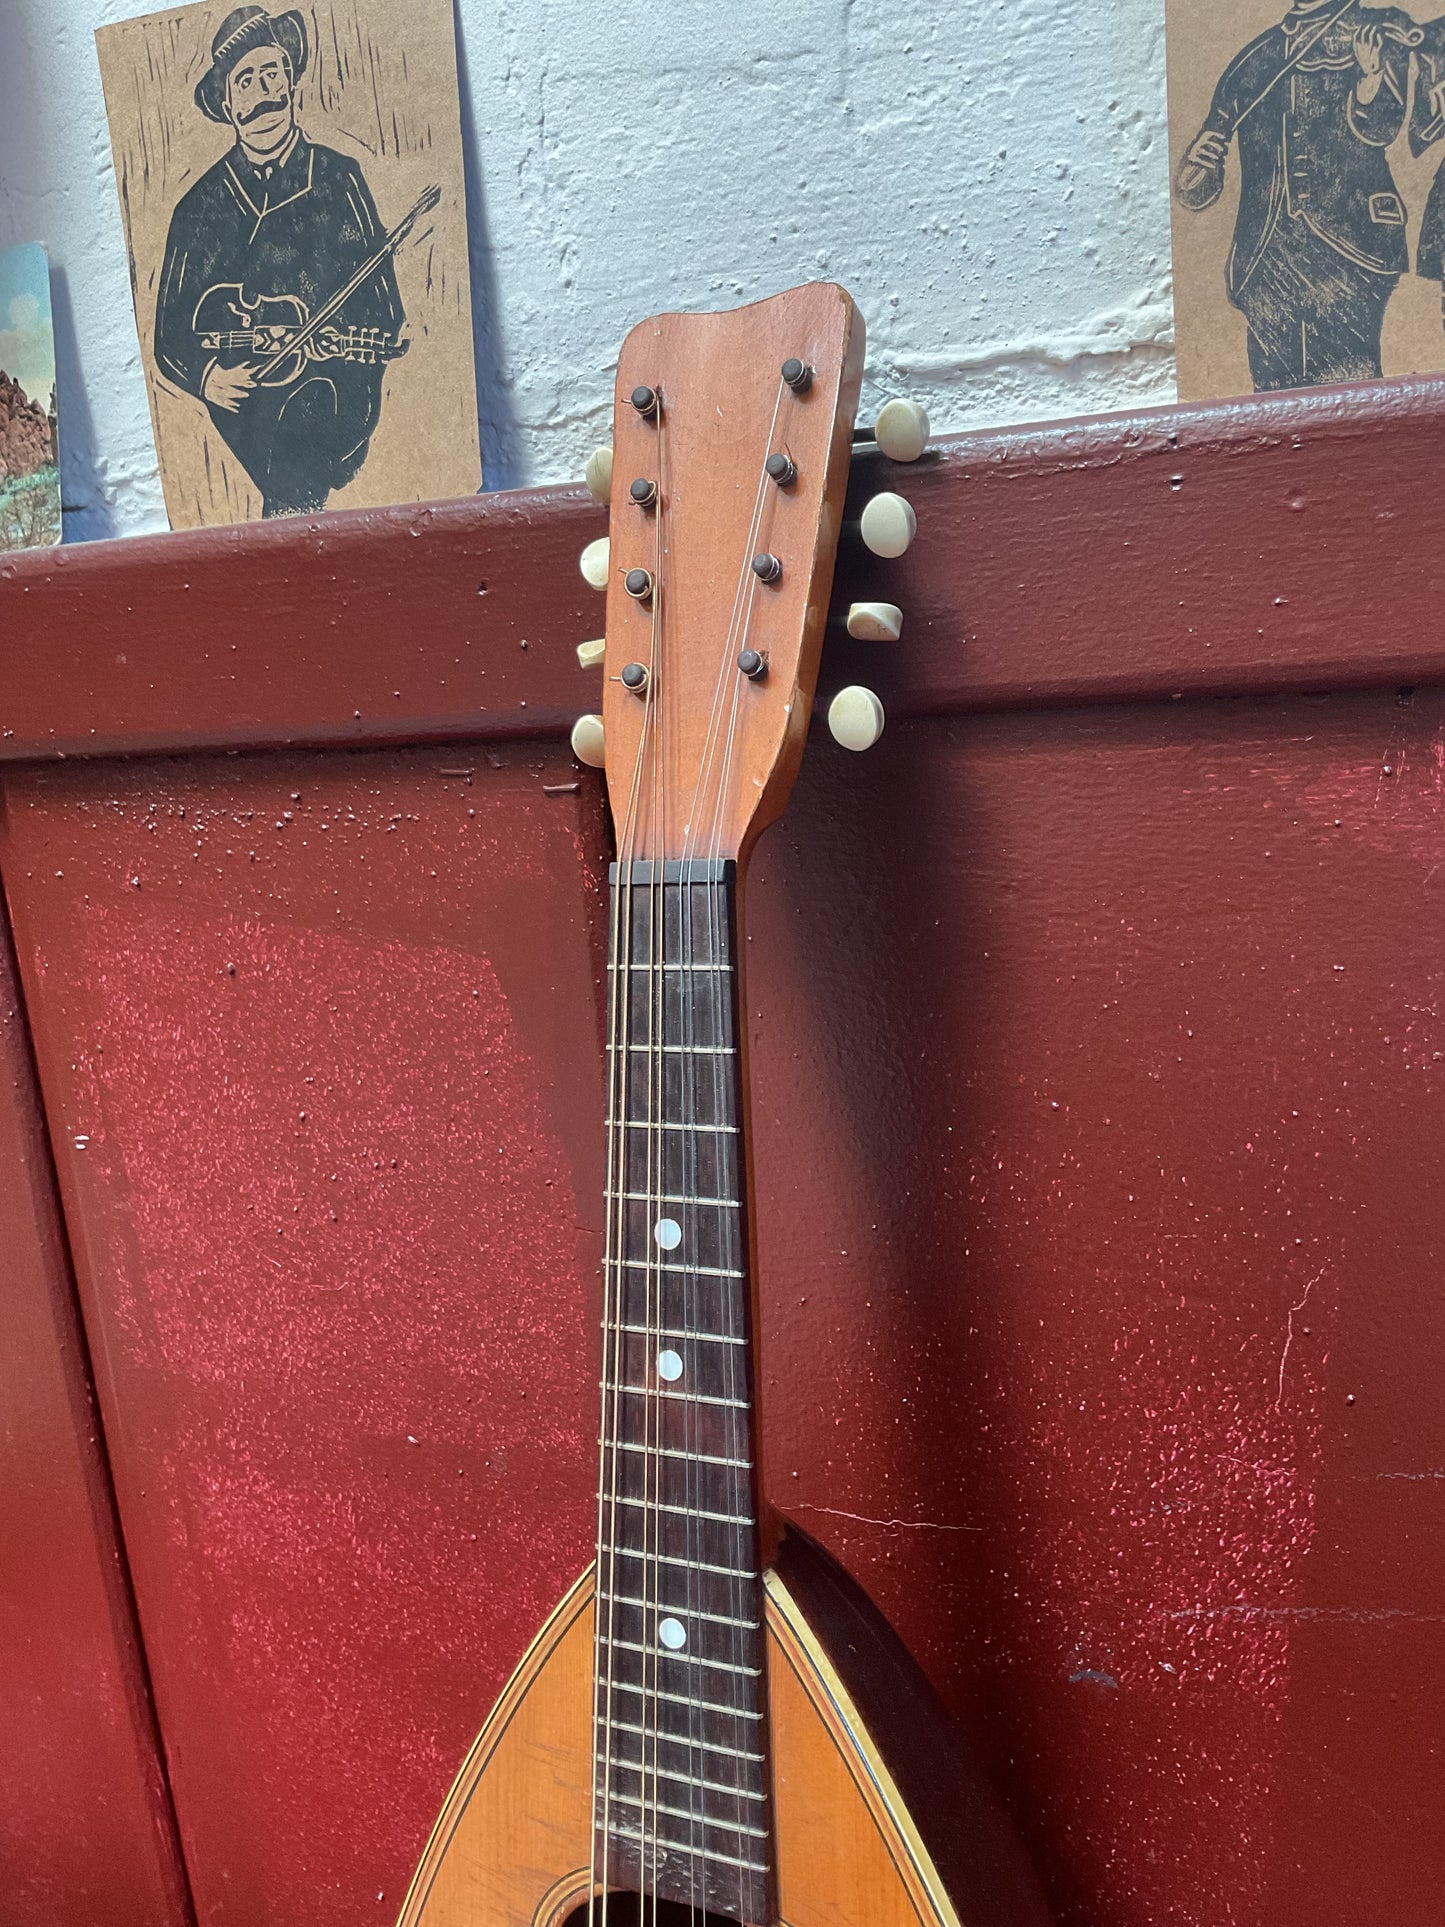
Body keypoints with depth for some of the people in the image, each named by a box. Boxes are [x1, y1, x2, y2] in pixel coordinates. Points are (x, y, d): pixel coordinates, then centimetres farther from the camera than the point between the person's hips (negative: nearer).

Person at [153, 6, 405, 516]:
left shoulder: (341, 179, 11)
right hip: (246, 401, 1)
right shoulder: (197, 210, 11)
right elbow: (170, 337, 13)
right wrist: (204, 375, -8)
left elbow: (384, 304, 9)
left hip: (339, 397, -1)